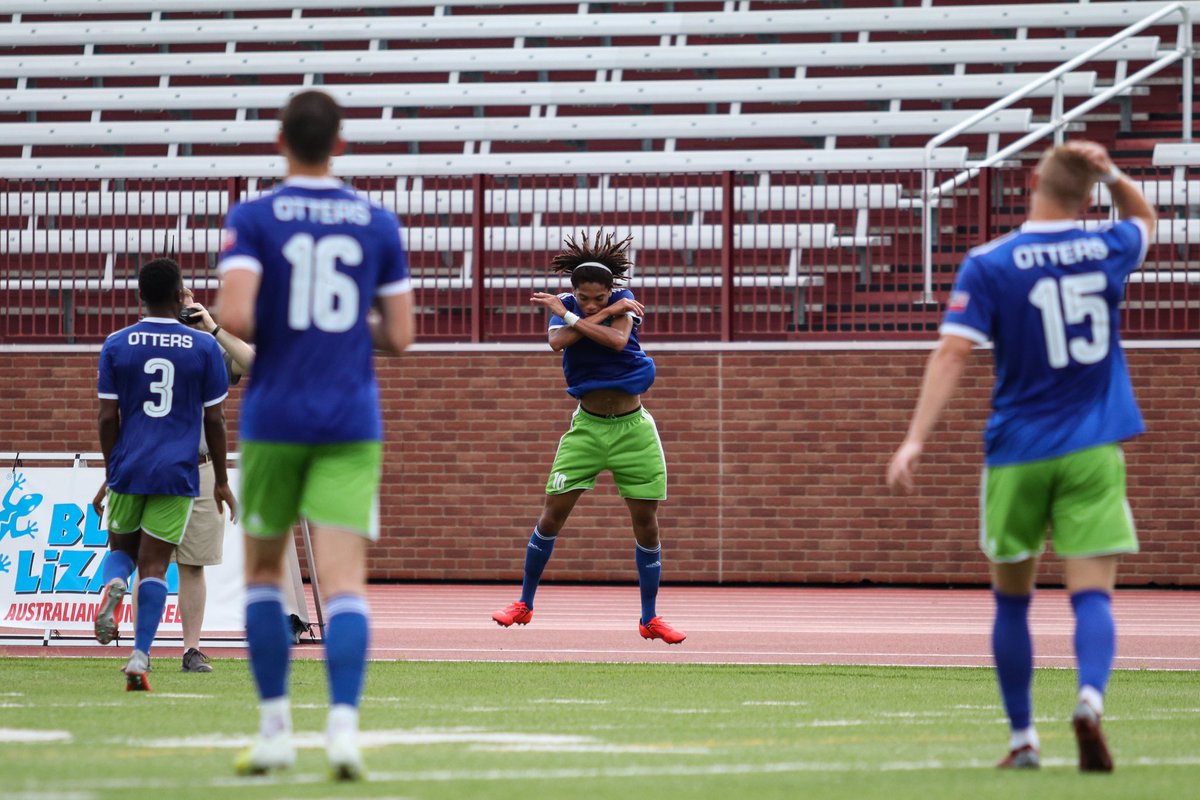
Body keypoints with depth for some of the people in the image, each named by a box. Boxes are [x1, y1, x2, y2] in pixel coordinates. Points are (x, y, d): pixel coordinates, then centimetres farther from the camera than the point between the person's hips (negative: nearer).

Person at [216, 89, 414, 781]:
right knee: (345, 584, -6)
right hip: (351, 425, 1)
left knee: (264, 572, 17)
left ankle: (275, 730, 15)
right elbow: (400, 335, 5)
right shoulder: (379, 224, 5)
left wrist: (252, 332, 8)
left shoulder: (253, 220, -3)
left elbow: (236, 317, -15)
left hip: (274, 419, -1)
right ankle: (344, 725, -25)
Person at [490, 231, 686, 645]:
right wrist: (608, 313, -26)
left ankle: (649, 618, 12)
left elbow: (617, 339, -29)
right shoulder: (565, 305, -5)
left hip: (633, 428, 0)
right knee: (552, 515, -4)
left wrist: (568, 315, -23)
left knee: (647, 524, 0)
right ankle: (524, 603, 10)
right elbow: (558, 341, -27)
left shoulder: (623, 301, -8)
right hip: (587, 425, 1)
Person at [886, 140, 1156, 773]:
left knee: (1012, 600, 14)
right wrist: (1111, 175, 10)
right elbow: (1143, 217, 28)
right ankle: (1089, 700, -34)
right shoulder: (1107, 250, 3)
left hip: (1018, 454, -1)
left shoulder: (989, 265, -7)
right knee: (1091, 596, -6)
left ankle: (1022, 739, 15)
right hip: (1092, 454, 1)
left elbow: (953, 352, -15)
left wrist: (915, 440, -17)